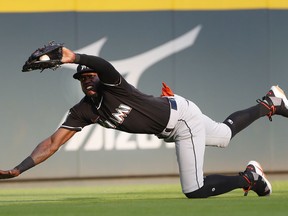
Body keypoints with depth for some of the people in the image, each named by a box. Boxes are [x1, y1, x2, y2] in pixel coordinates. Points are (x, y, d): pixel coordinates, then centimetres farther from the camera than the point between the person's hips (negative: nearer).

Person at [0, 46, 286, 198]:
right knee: (226, 134, 29)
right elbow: (53, 142, -14)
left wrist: (73, 57, -69)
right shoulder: (83, 111, -8)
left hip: (182, 116, -8)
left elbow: (105, 66, -52)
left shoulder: (112, 86, -26)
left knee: (195, 191, -12)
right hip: (170, 129, 8)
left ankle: (249, 177, 9)